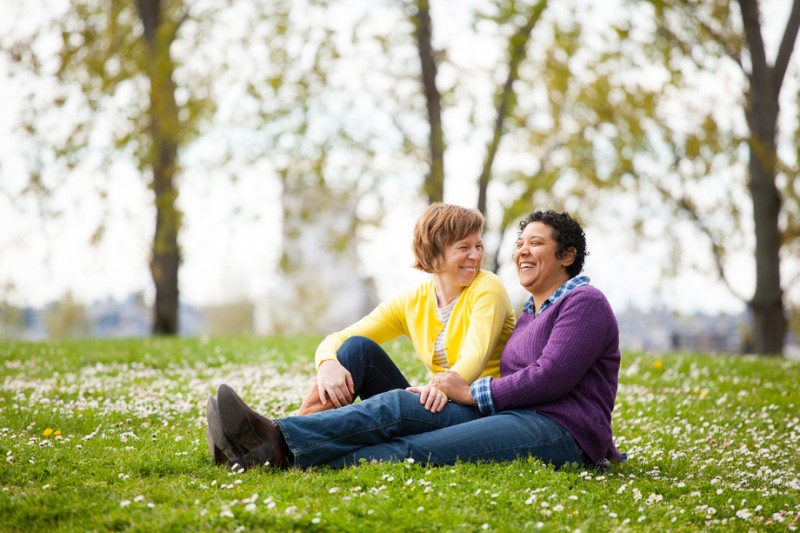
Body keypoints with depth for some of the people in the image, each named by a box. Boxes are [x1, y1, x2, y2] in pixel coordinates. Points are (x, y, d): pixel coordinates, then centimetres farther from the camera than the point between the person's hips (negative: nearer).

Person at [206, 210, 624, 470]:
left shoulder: (585, 303, -3)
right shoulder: (531, 313, 27)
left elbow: (551, 377, -15)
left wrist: (473, 392, -9)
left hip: (560, 431, -8)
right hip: (515, 417, 8)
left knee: (418, 451, -24)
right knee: (400, 405, -13)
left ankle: (286, 457, -36)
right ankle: (279, 438, -26)